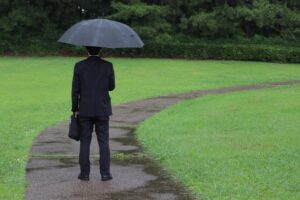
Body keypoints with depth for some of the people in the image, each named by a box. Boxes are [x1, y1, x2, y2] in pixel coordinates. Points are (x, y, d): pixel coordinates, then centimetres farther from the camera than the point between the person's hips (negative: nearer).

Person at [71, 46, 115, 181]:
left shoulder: (79, 66, -6)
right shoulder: (108, 66, -6)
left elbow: (75, 90, -4)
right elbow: (111, 87, 4)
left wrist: (75, 109, 4)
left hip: (85, 110, 0)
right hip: (102, 110, 0)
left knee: (85, 141, 7)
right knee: (103, 142, 5)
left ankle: (85, 173, 7)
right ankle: (105, 173, 2)